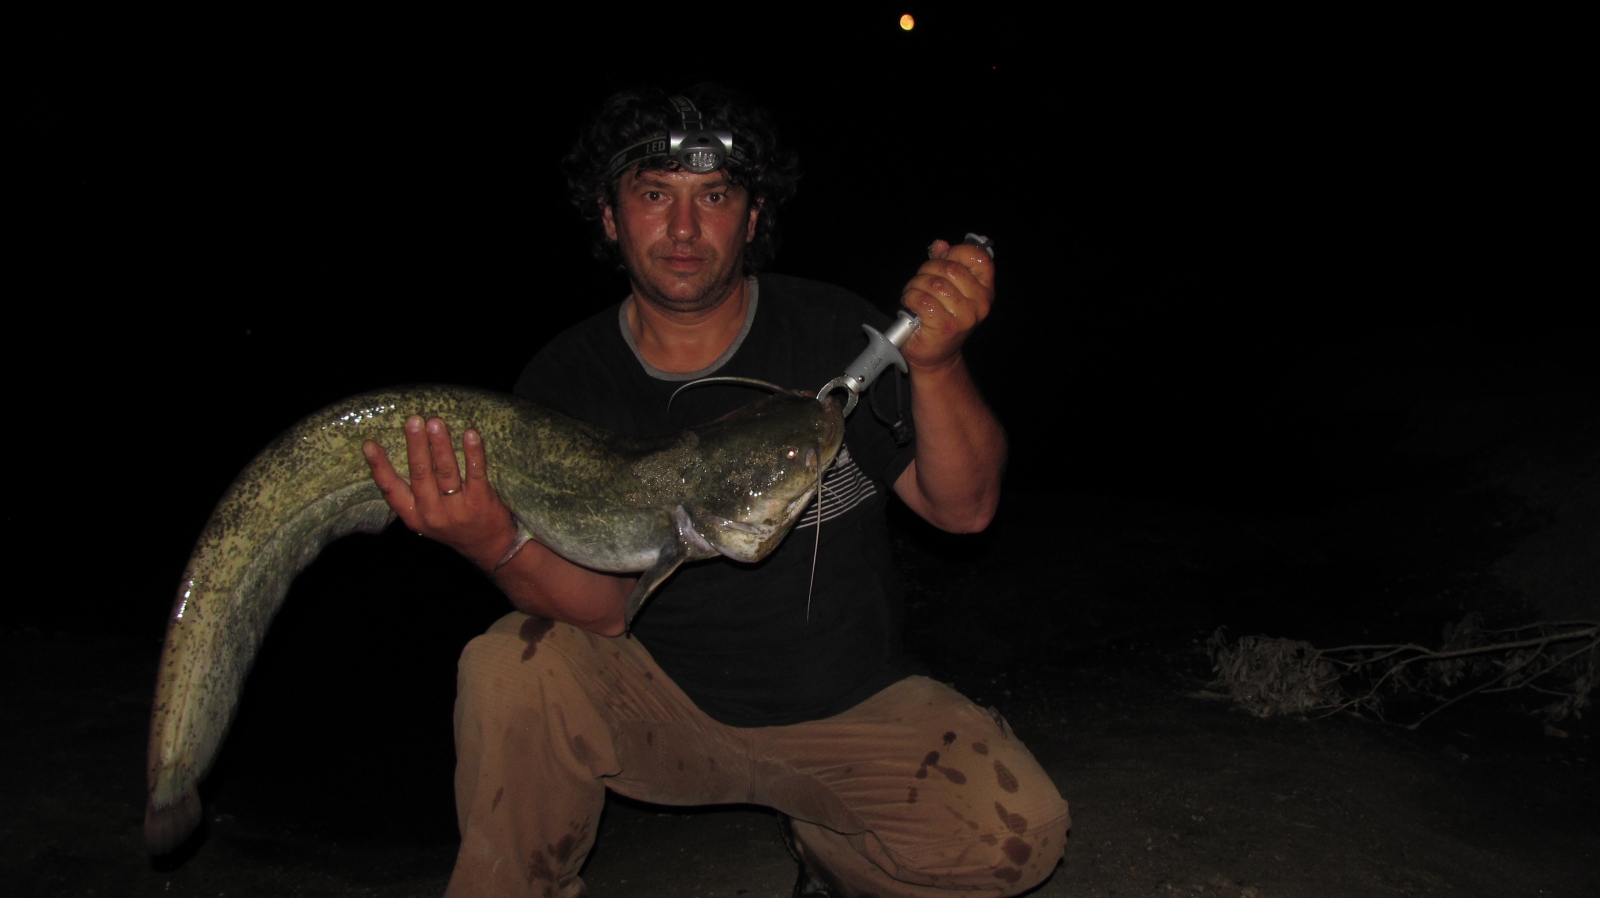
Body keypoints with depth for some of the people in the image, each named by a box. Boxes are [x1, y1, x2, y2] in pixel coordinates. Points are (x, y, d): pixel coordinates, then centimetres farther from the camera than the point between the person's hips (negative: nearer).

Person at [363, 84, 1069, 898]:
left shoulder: (835, 333, -9)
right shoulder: (565, 382, -7)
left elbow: (964, 509, -14)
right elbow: (605, 609, -14)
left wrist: (936, 364, -33)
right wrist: (498, 545, -36)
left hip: (852, 705, 1)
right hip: (662, 704, 0)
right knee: (511, 668, -27)